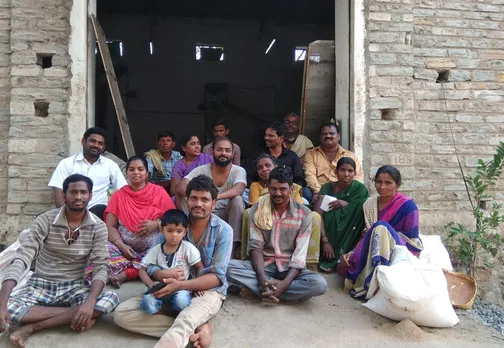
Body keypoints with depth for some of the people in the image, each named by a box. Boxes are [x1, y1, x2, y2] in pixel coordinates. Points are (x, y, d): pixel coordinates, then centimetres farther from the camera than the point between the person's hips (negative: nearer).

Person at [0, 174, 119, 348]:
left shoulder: (98, 227, -9)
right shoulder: (45, 220, -11)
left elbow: (101, 268, -13)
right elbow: (22, 259, -20)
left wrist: (90, 302, -32)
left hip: (75, 287, 1)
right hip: (40, 285, 0)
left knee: (111, 299, -29)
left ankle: (31, 327, -20)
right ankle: (76, 315, -16)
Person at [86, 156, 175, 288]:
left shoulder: (159, 192, 4)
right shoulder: (119, 195, 8)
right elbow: (110, 226, 3)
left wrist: (156, 224, -15)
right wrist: (121, 245, -15)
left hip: (153, 248, 0)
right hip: (125, 248, 1)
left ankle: (126, 274, -23)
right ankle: (139, 269, -17)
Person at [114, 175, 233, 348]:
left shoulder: (223, 230, -8)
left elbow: (217, 277, -14)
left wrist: (180, 285, -29)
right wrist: (166, 277, -24)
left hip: (208, 290, -5)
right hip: (173, 289, 5)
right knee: (122, 313, -17)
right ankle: (197, 329, -22)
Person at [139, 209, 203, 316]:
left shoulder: (188, 248, -5)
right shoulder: (156, 250, 1)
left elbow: (200, 268, 1)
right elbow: (142, 270, 3)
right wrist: (151, 284, -15)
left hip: (181, 288, -1)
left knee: (181, 301, -35)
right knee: (148, 302, -30)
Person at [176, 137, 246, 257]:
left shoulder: (239, 171, -8)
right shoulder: (201, 170, -5)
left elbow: (238, 190, -31)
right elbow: (180, 187, -20)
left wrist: (215, 196, -48)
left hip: (227, 216, 0)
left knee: (237, 199, -31)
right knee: (181, 197, -20)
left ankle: (232, 248, -25)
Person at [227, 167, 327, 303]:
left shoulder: (304, 214, -5)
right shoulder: (257, 209, -1)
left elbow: (300, 254, -10)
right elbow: (255, 246, -7)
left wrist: (285, 283, -25)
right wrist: (262, 279, -24)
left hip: (289, 268, 0)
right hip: (263, 265, 1)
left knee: (319, 284, -30)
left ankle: (257, 289, -21)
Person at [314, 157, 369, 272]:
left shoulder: (360, 188, 0)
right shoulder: (327, 187, -1)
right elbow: (318, 214, -14)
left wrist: (346, 204, -17)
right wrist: (325, 241, -25)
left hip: (350, 235, -1)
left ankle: (332, 261, -19)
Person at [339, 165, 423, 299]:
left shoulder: (407, 205, -11)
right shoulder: (370, 204, 5)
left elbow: (411, 239, -11)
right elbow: (367, 235, 8)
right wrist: (352, 254, -7)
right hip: (372, 251, 4)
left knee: (380, 227, -34)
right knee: (344, 266, -25)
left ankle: (369, 284, -30)